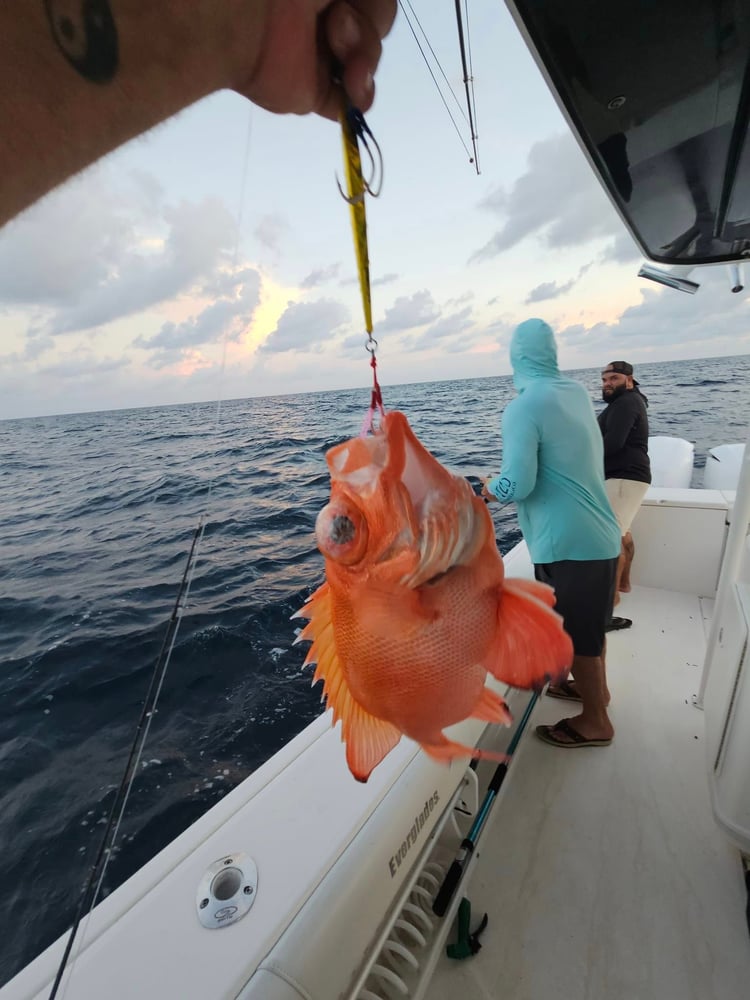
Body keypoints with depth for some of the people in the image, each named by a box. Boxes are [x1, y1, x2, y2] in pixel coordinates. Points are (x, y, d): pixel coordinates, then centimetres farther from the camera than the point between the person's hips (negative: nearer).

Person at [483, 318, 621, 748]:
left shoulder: (523, 408, -20)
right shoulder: (578, 391, 5)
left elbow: (517, 485, -27)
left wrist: (490, 487, -5)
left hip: (567, 542, -8)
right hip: (599, 532, 8)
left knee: (576, 635, 10)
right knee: (592, 622, 26)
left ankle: (595, 722, 30)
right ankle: (596, 686, 47)